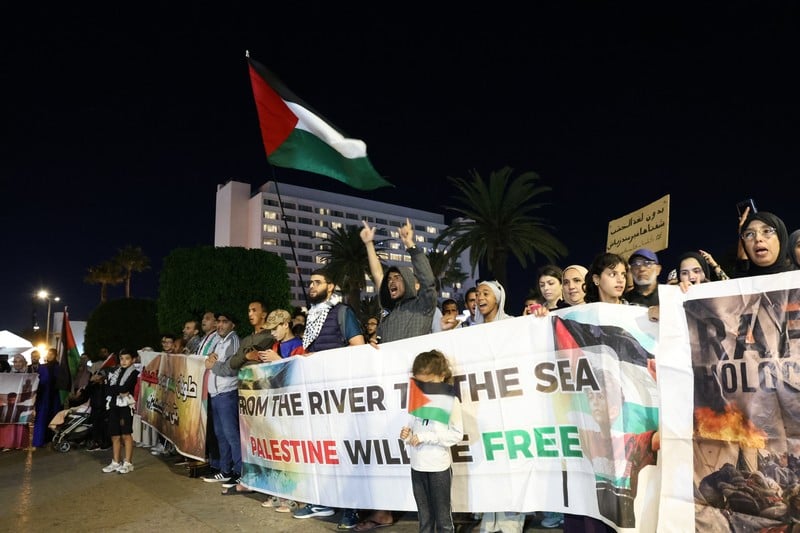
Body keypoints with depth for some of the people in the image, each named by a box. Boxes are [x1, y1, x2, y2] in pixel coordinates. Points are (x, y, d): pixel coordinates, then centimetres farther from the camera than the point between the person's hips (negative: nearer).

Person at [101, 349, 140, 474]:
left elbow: (125, 388, -15)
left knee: (126, 434, -3)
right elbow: (107, 389, 7)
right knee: (115, 436, 8)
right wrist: (119, 391, -7)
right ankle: (116, 462, 17)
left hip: (126, 406, -5)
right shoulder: (115, 372, 17)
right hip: (113, 406, 6)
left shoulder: (134, 373, -2)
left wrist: (114, 389, -2)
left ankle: (128, 463, 2)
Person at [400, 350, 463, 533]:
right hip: (417, 466, 5)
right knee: (424, 517, 17)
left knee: (442, 517, 8)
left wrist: (426, 437, -19)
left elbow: (457, 434, -13)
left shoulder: (450, 400, -10)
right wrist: (408, 434, -10)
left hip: (439, 466, -5)